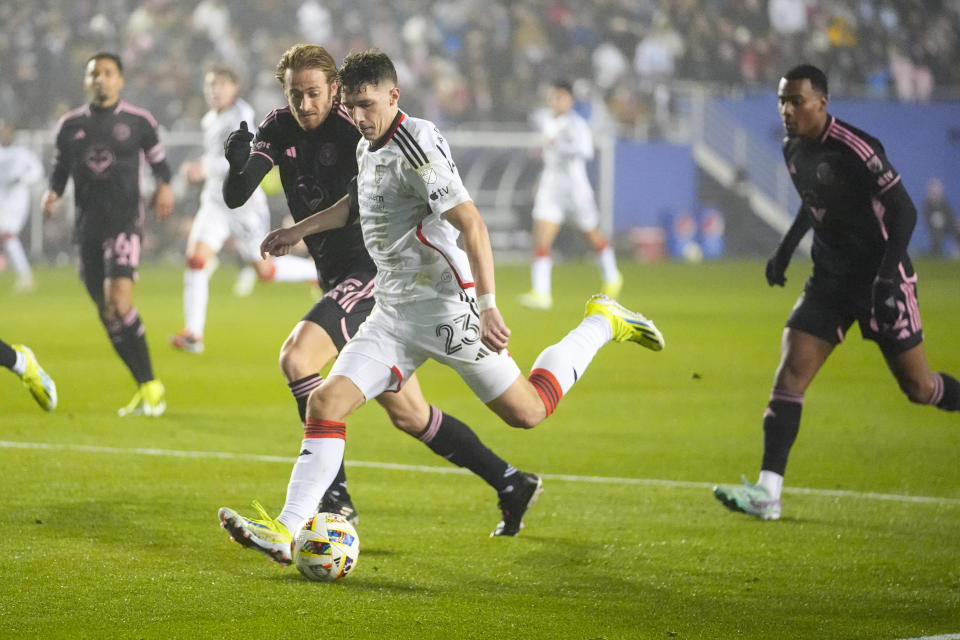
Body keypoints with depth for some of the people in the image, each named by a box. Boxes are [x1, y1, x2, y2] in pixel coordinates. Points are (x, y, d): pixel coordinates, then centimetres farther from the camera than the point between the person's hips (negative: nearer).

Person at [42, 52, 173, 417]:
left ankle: (150, 386, -14)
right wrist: (53, 193, -3)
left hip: (124, 222, -4)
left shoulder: (139, 121, 2)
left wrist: (164, 186, -8)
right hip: (88, 227, 4)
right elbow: (60, 167, 17)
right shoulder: (70, 125, 9)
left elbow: (158, 160, 13)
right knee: (105, 311, 4)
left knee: (119, 300, -21)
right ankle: (145, 388, 15)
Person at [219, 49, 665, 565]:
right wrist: (299, 230, 34)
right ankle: (286, 531, -11)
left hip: (447, 307, -8)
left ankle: (603, 324, 23)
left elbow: (471, 224, -24)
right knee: (325, 402, -8)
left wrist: (488, 306, -31)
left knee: (528, 411, 2)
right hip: (393, 313, 8)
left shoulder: (417, 146, -18)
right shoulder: (368, 148, 10)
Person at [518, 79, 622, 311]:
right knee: (541, 241, -12)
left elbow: (586, 150, -35)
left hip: (576, 187, -5)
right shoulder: (546, 121, 6)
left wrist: (559, 145, -45)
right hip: (551, 187, 5)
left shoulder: (576, 123, -16)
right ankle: (541, 293, -16)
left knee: (593, 237, 15)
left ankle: (612, 278, 40)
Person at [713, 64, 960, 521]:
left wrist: (887, 276, -27)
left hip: (880, 279, -7)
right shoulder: (793, 150, 4)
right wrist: (786, 249, 19)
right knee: (790, 371, -9)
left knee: (918, 387, 1)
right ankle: (768, 492, -14)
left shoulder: (856, 150, -21)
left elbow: (904, 211, -19)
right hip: (830, 278, 7)